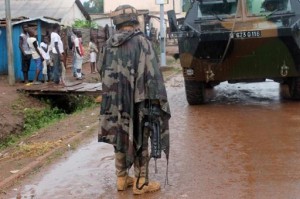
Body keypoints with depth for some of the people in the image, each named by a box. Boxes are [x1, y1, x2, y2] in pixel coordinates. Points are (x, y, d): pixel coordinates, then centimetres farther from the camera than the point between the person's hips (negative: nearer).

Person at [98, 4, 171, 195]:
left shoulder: (110, 44, 5)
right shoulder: (141, 41, -12)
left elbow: (105, 74, 13)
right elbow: (152, 74, -14)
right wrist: (157, 100, -9)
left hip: (115, 101, 5)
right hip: (138, 100, -5)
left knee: (120, 138, 14)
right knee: (139, 140, 3)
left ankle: (122, 178, 23)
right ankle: (141, 183, 10)